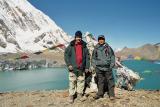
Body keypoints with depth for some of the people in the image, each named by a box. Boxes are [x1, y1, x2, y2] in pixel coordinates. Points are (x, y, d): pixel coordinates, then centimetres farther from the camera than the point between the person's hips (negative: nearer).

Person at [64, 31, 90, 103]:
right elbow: (66, 55, 0)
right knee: (72, 82, 1)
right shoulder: (71, 46, 2)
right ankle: (71, 96, 12)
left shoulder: (84, 46, 7)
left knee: (81, 82, 8)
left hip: (82, 68, 2)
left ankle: (79, 94, 22)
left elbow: (87, 57, 8)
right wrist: (69, 64, -11)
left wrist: (87, 67, 3)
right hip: (73, 68, -2)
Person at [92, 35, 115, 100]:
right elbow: (93, 58, 16)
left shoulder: (108, 48, 4)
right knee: (100, 82, 9)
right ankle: (100, 94, 19)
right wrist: (94, 65, 6)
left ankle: (111, 94, 9)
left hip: (107, 68, -1)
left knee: (110, 81, 0)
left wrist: (111, 65, -2)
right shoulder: (96, 49, 9)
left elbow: (112, 56, 6)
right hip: (99, 68, 2)